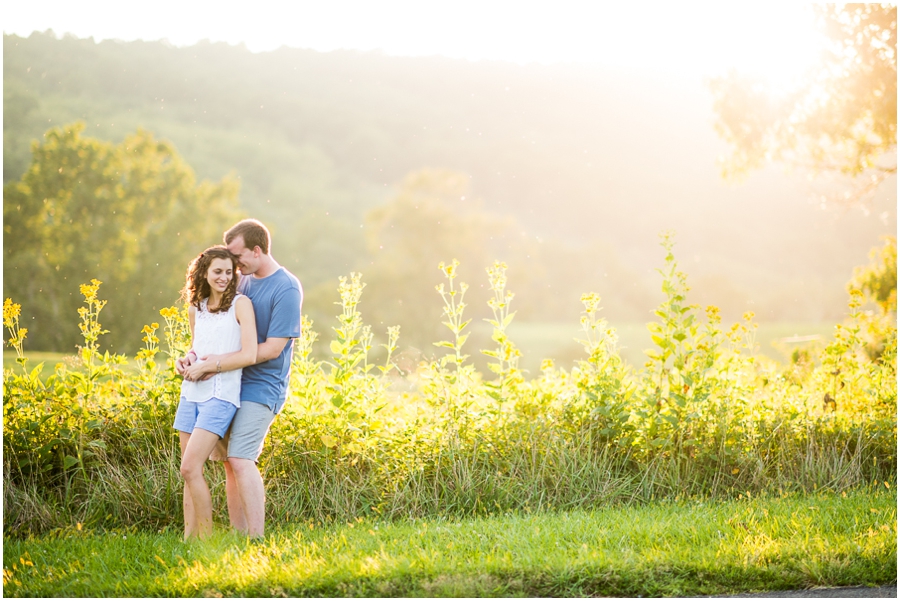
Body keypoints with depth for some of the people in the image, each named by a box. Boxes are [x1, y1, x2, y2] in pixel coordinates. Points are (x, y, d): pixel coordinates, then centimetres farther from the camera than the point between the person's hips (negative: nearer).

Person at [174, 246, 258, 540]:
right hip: (191, 392, 6)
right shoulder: (196, 308, 14)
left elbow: (249, 355, -13)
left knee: (190, 468, -15)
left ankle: (206, 538, -7)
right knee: (189, 473, 5)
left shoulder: (240, 304, -4)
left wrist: (207, 367, -9)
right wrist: (187, 364, 4)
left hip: (220, 395, -6)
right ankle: (189, 538, 9)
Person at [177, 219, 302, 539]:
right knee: (230, 463, 5)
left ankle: (256, 540, -15)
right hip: (232, 383, 7)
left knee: (241, 459, -18)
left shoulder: (286, 289, -12)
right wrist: (194, 354, -4)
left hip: (261, 386, -7)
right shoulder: (241, 281, 11)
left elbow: (272, 348, -16)